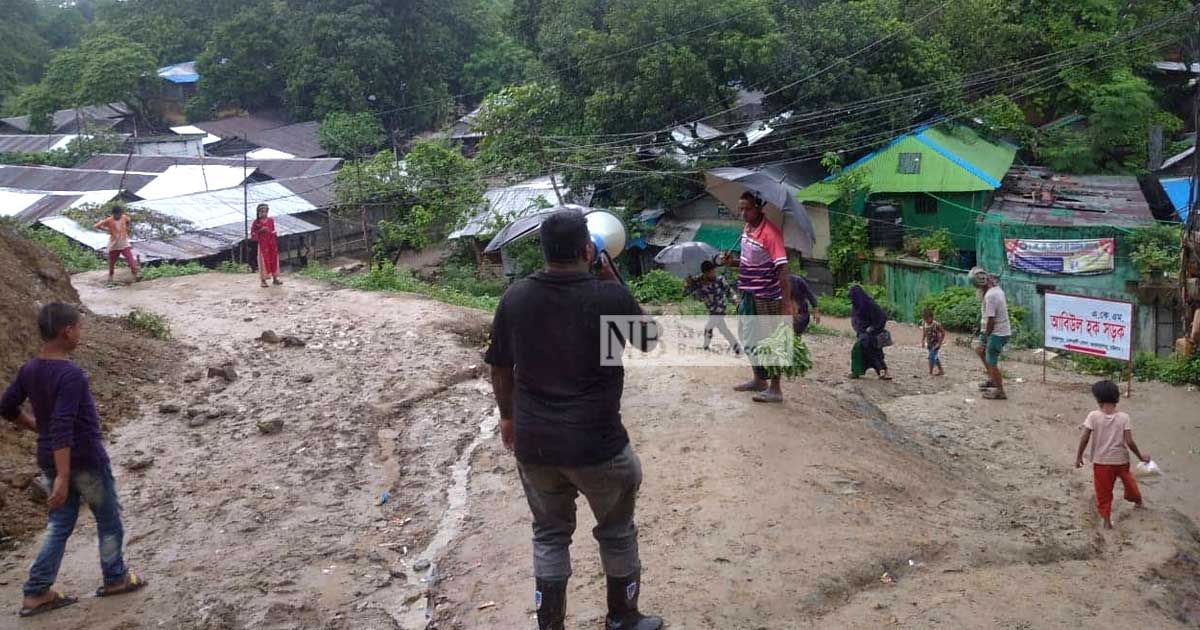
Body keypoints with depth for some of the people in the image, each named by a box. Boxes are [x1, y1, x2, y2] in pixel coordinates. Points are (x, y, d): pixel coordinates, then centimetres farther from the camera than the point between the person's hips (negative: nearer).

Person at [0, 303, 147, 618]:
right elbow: (62, 429, -30)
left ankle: (36, 594, 16)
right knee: (109, 519, 13)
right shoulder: (70, 374, -25)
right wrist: (63, 477, -30)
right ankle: (115, 578, 26)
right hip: (85, 460, -7)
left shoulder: (29, 370, 0)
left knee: (60, 524, 16)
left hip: (49, 460, 7)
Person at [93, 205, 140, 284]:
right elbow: (96, 226, -12)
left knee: (131, 260, -13)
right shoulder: (108, 220, -13)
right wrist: (106, 230, -12)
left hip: (125, 244, 1)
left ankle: (135, 276, -16)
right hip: (114, 246, -1)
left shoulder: (124, 218, -3)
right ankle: (110, 277, 31)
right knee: (112, 262, 12)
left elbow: (128, 220, 22)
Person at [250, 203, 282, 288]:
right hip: (262, 244, -4)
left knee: (274, 260, 7)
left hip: (272, 243, 4)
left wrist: (274, 232, -3)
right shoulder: (256, 222, -5)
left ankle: (275, 279, 16)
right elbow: (252, 233, -5)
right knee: (264, 261, -3)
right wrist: (260, 230, -17)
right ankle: (263, 280, 3)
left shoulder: (271, 220, 6)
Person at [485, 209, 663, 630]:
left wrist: (508, 416, 22)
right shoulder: (610, 297, -15)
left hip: (532, 443, 3)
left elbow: (500, 367, 7)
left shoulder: (515, 297, -3)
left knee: (550, 533, 21)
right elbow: (649, 340, 4)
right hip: (596, 445, -3)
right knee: (617, 532, 19)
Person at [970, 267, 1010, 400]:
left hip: (997, 333, -10)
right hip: (1003, 331, 10)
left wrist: (985, 335, -13)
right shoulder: (997, 290, 6)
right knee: (979, 349, 25)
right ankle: (992, 379, 31)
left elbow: (990, 319, -23)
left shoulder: (990, 296, -23)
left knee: (991, 363, 1)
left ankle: (1000, 391, 10)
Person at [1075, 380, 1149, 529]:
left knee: (1103, 491, 12)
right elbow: (1129, 442, -15)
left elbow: (1084, 439, -16)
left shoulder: (1093, 416, -15)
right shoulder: (1124, 417, -12)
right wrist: (1141, 457, 0)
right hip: (1121, 459, 2)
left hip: (1101, 461, -2)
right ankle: (1137, 501, 55)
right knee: (1128, 480, 31)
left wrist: (1079, 457, -4)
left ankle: (1107, 521, 14)